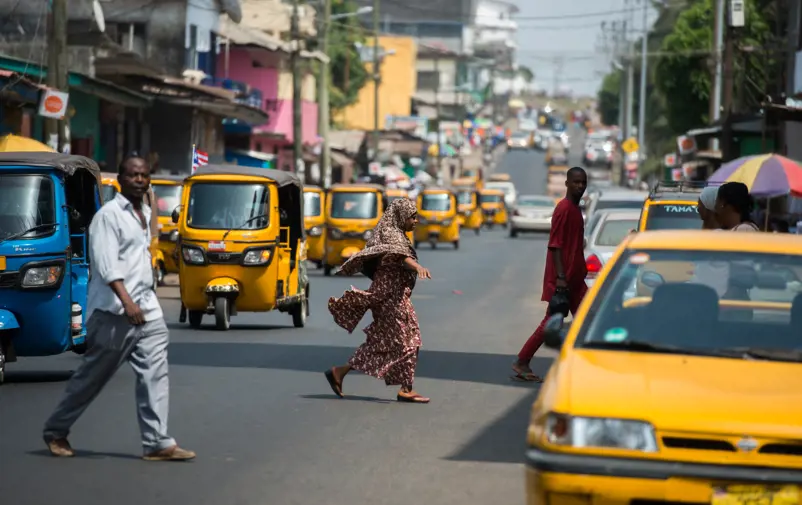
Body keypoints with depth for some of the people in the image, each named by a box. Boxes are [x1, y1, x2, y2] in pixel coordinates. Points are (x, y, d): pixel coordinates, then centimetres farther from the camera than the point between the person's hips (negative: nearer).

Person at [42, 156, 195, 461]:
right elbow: (106, 264, -19)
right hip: (114, 313, -7)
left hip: (147, 310, 7)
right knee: (92, 376, 3)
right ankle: (56, 431, 19)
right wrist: (127, 301, -29)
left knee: (154, 374, -4)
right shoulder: (109, 215, -10)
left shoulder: (145, 214, 17)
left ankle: (157, 443, -8)